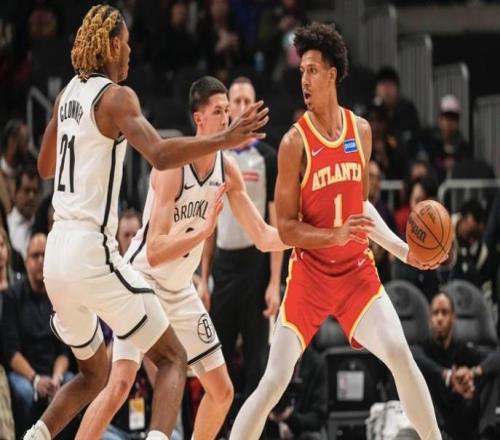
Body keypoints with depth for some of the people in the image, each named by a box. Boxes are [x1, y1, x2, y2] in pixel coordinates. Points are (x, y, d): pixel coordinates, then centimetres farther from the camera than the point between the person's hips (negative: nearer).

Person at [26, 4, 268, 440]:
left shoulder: (69, 94, 15)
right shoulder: (116, 97, -8)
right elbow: (160, 155, -25)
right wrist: (225, 139, -29)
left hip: (57, 254, 8)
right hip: (93, 252, -8)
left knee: (95, 372, 25)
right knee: (173, 359, -4)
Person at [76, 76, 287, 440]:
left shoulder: (227, 170, -3)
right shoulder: (172, 166, -25)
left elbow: (264, 238, 3)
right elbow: (155, 253, -31)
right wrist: (204, 230, -41)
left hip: (181, 292, 8)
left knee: (222, 391, 9)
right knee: (121, 383, -24)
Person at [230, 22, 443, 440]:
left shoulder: (360, 130, 3)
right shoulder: (295, 142, -12)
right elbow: (286, 228, -11)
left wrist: (401, 248, 7)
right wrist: (336, 236, -26)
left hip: (357, 268, 4)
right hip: (311, 273, -4)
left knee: (400, 355, -9)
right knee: (275, 379, -8)